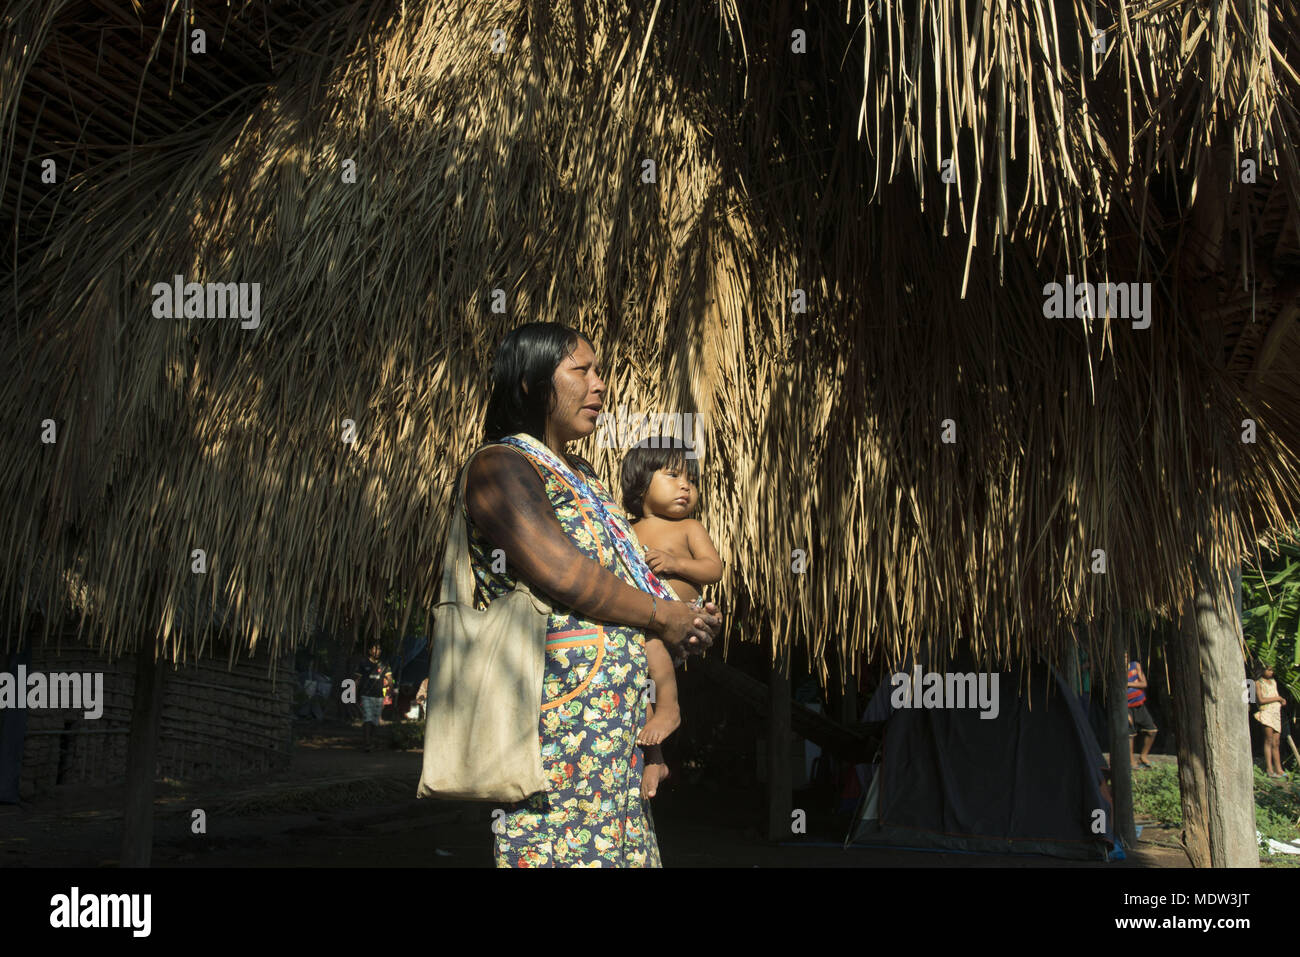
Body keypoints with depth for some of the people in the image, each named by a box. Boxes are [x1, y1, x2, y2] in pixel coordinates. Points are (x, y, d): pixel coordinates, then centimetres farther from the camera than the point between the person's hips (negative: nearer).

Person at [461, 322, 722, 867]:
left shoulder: (581, 475, 21)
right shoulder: (499, 466, -7)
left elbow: (622, 577, 20)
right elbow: (561, 574, -18)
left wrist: (686, 622, 1)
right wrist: (662, 617, -7)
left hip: (616, 719, 9)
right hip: (559, 715, -9)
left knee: (622, 844, 9)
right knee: (564, 848, -6)